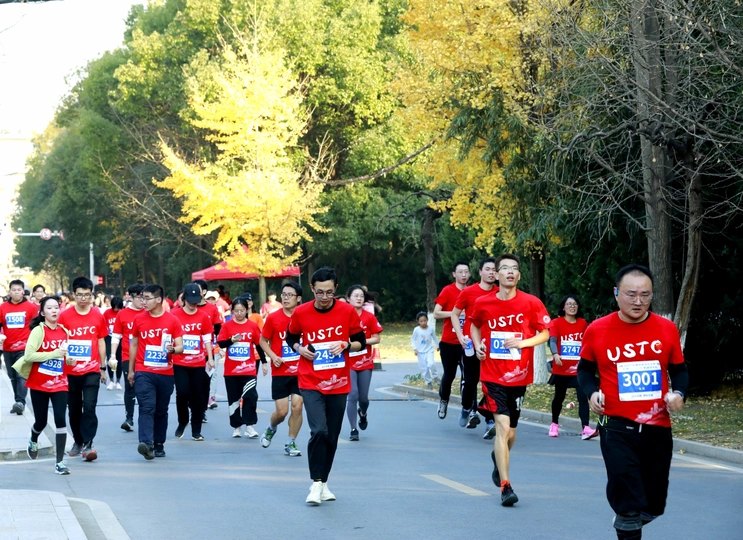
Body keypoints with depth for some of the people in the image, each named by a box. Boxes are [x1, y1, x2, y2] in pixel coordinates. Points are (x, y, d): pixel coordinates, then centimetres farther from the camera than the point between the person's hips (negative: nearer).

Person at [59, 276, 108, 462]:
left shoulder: (98, 316, 2)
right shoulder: (65, 316, -2)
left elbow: (101, 342, 10)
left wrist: (103, 367, 12)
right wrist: (65, 356, -17)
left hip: (92, 370, -1)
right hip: (70, 371, 1)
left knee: (89, 406, -13)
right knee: (74, 409, 11)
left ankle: (88, 444, -13)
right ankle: (77, 441, 27)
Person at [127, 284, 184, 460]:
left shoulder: (172, 320, -1)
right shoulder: (139, 319, 3)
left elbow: (180, 347, -2)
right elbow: (134, 345, 13)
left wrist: (173, 349, -26)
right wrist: (131, 370, 14)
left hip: (166, 374, 1)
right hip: (143, 372, -1)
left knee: (161, 410, 11)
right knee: (147, 407, -15)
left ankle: (159, 444, 22)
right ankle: (146, 444, -27)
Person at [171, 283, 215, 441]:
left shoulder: (204, 317, 3)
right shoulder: (174, 315, -2)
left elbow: (207, 339, 8)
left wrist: (210, 358, 1)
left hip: (199, 363, 2)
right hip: (179, 363, -2)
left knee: (198, 397, 3)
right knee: (182, 393, -10)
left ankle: (196, 430, 12)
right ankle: (182, 423, 15)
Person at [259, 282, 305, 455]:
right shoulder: (273, 318, -3)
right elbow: (263, 341, 6)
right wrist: (273, 356, -9)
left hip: (300, 371, 1)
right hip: (280, 371, -1)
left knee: (297, 407, -4)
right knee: (282, 411, -1)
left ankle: (290, 444, 11)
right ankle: (271, 429, 33)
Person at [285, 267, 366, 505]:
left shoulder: (347, 311, -5)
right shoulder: (300, 313, -5)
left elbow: (361, 342, 4)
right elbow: (291, 338, 11)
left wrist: (346, 345, -16)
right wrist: (301, 349, -9)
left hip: (338, 384, 2)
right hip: (311, 384, -2)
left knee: (332, 436, 9)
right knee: (319, 431, -18)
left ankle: (324, 482, 25)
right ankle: (316, 484, -9)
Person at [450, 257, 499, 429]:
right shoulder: (468, 292, -3)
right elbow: (455, 315, 5)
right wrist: (460, 335, -7)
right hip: (471, 344, -1)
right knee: (470, 380, 5)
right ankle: (467, 409, 30)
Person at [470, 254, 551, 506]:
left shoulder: (531, 303, -5)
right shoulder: (483, 303, -1)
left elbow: (545, 334, 2)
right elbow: (474, 325, 19)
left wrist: (523, 342, -15)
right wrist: (478, 344, 1)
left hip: (519, 376, 2)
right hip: (493, 376, -2)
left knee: (510, 432, 12)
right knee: (503, 425, -17)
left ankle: (499, 457, 48)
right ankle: (505, 486, -16)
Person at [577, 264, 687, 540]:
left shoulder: (667, 329, 0)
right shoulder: (597, 330, -4)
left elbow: (679, 370, 10)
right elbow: (585, 369, 10)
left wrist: (678, 393, -10)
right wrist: (592, 392, -10)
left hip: (658, 427, 3)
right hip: (617, 427, -3)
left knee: (654, 504, 13)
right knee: (628, 502, -10)